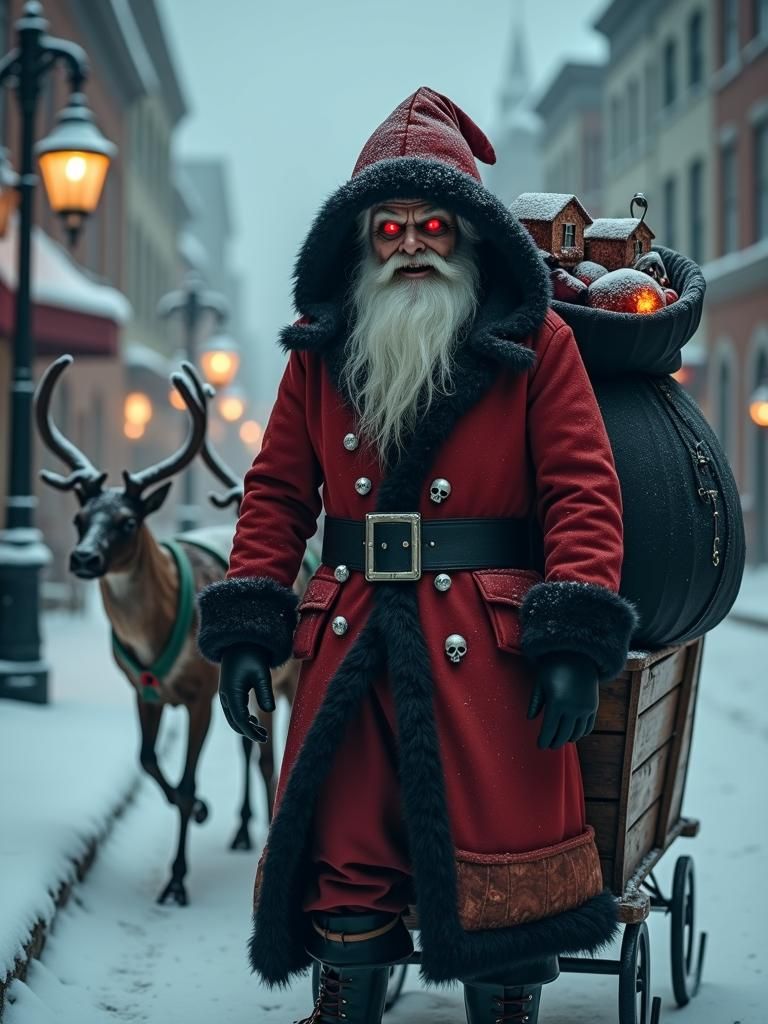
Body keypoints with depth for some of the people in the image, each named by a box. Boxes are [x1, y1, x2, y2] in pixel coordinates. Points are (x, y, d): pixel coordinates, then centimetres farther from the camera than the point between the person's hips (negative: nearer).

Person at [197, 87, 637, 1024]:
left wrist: (574, 643, -15)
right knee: (345, 869, 8)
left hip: (488, 655, -2)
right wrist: (245, 630, 2)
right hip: (350, 653, 3)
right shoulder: (318, 355, 10)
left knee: (499, 874, 3)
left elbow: (583, 490, -5)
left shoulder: (535, 344, 1)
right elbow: (276, 494, 12)